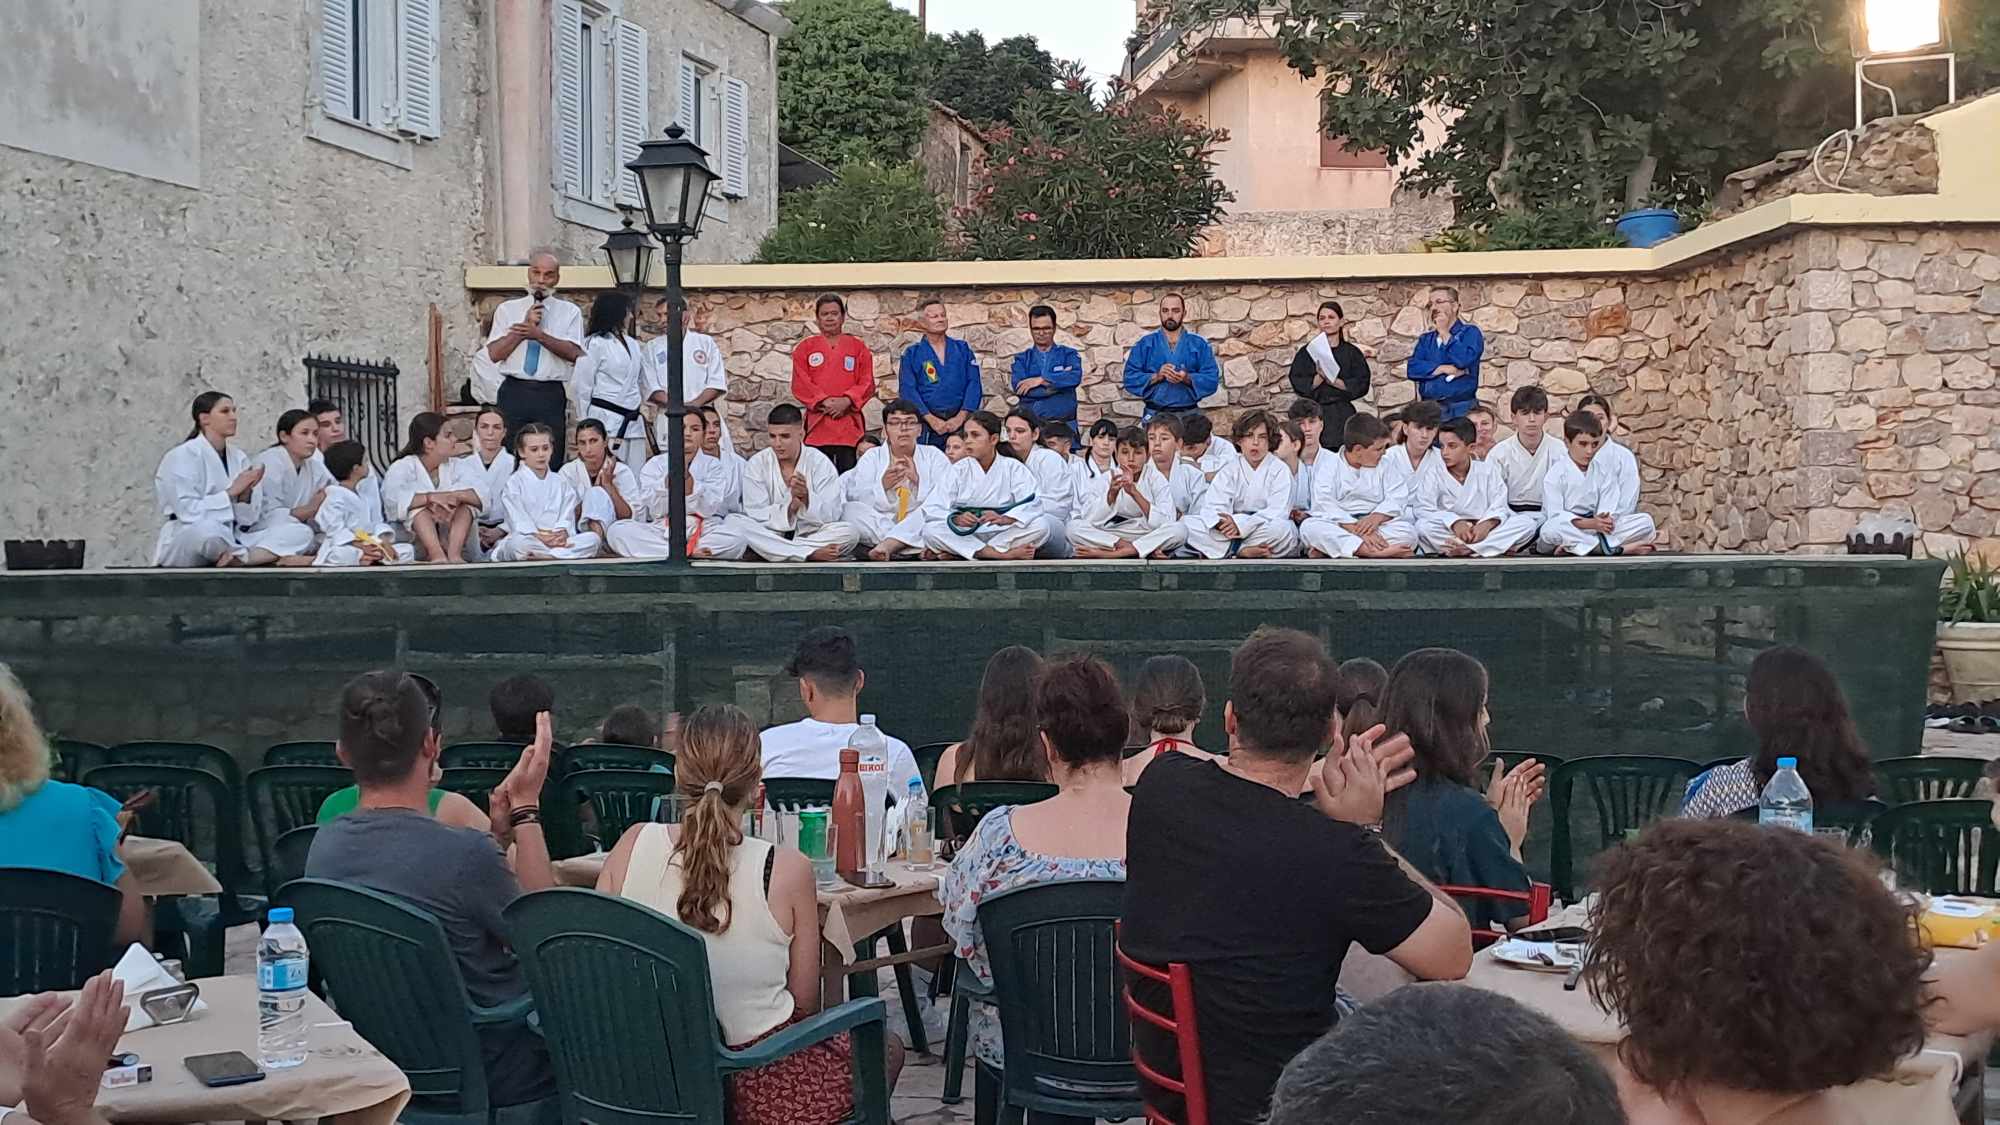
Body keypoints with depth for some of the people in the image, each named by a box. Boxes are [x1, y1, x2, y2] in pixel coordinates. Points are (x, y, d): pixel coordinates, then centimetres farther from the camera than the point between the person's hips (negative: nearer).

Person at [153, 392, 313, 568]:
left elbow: (245, 519, 8)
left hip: (229, 540, 6)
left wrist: (245, 494, -11)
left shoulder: (238, 457, 10)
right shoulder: (182, 456, -8)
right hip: (184, 542, -6)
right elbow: (188, 512, -20)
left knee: (301, 532, -11)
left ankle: (237, 559, -28)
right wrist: (232, 492, -18)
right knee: (208, 528, -42)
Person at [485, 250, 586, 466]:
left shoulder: (570, 312, 8)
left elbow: (573, 353, -7)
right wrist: (526, 326, -8)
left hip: (551, 395, -1)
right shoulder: (507, 309, 11)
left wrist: (539, 334, -17)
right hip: (513, 392, 1)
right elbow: (494, 353, 0)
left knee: (551, 462, -1)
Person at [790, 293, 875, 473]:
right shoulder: (805, 348, 11)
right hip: (817, 424, 0)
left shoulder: (858, 347, 11)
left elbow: (867, 383, 4)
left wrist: (846, 401, -12)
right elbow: (800, 384, 2)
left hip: (849, 424, 0)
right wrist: (823, 401, -12)